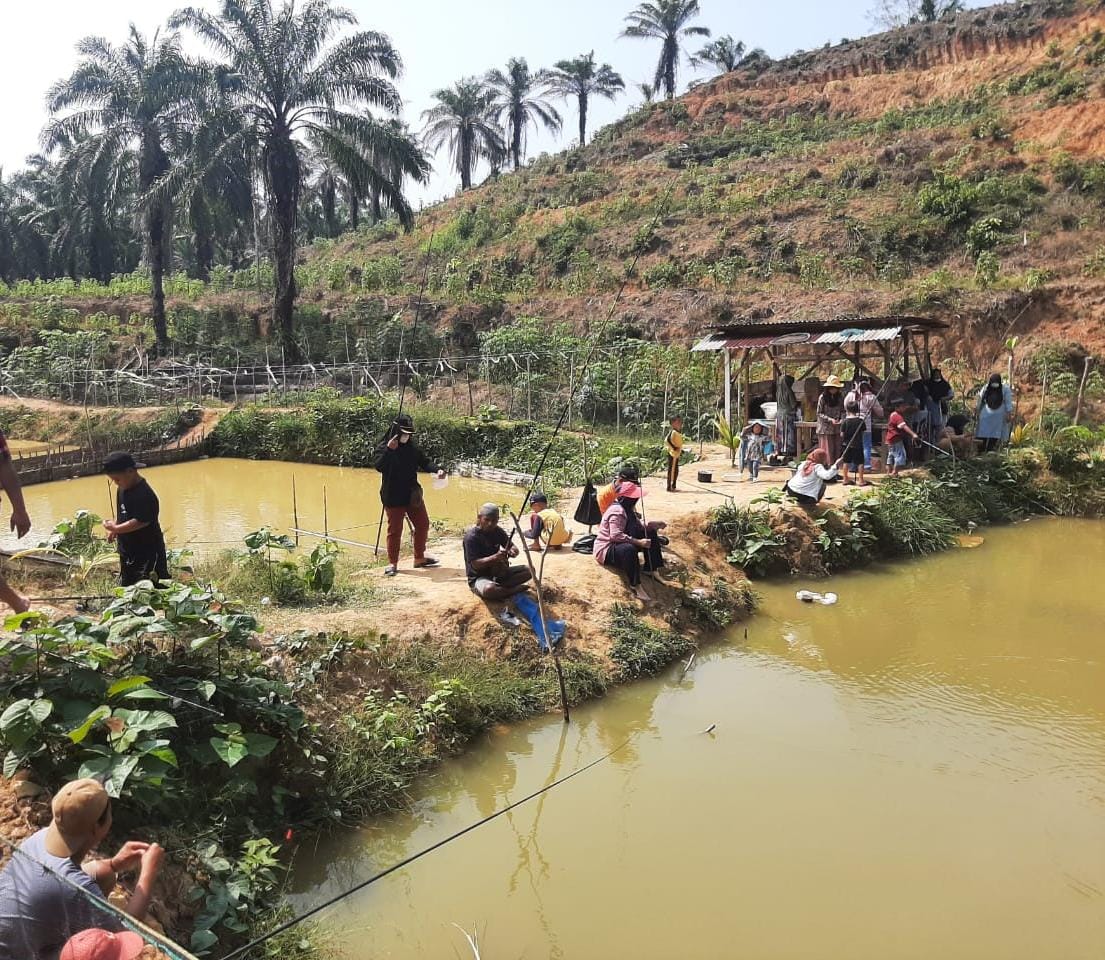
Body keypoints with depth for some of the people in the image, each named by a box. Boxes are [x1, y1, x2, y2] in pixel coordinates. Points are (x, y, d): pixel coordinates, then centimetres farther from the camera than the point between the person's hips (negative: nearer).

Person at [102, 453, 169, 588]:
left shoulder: (144, 495, -22)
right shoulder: (122, 490, 7)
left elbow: (140, 522, -26)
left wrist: (116, 529, -19)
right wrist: (114, 528, 5)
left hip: (148, 554, -10)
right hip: (128, 554, 10)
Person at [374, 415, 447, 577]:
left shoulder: (412, 448, 6)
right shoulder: (384, 448, -10)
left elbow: (424, 462, 2)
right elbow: (379, 466, -24)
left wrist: (437, 470, -17)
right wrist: (389, 450, -34)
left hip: (413, 495, 6)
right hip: (393, 498, -6)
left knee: (422, 525, 11)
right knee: (395, 530, 0)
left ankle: (419, 558, 25)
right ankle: (392, 563, 12)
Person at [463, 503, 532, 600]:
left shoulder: (498, 531, 2)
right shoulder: (471, 536, -18)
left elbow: (513, 547, 5)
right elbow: (475, 564, -23)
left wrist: (513, 551, -22)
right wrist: (495, 557, -38)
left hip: (498, 573, 7)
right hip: (479, 577, -7)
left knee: (529, 570, -6)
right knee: (489, 589, -41)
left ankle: (499, 588, -13)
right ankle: (514, 590, -14)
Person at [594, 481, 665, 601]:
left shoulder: (628, 509, 7)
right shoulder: (617, 511, -24)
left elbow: (639, 528, 11)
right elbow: (615, 535, -35)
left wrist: (653, 525, -7)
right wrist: (638, 542, -36)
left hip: (620, 545, 11)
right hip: (606, 550, -10)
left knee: (651, 534, 7)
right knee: (629, 549, -42)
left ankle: (653, 569, 5)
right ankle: (635, 586, -34)